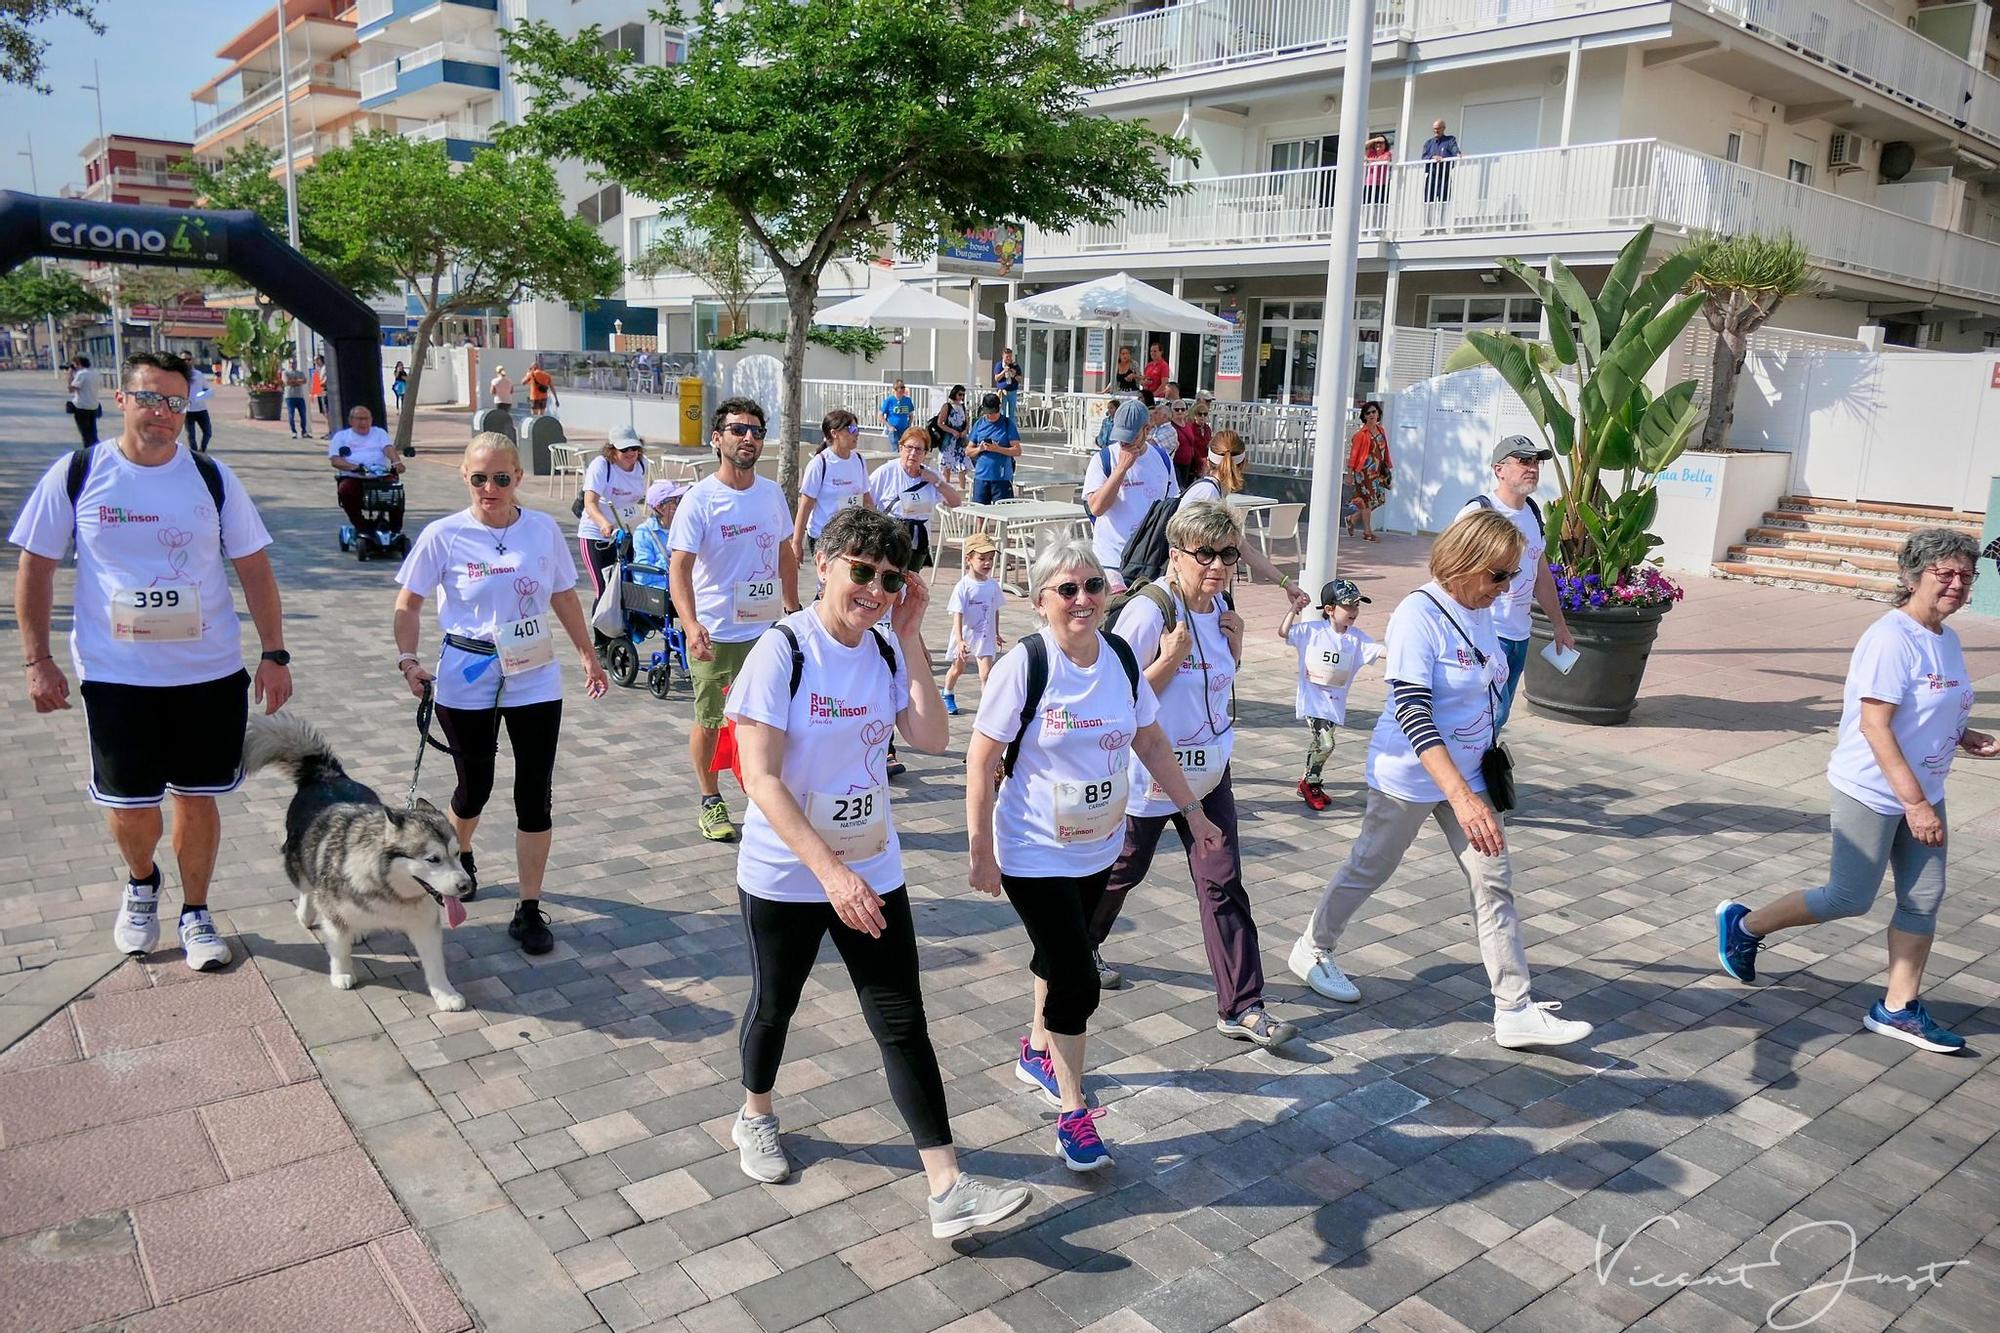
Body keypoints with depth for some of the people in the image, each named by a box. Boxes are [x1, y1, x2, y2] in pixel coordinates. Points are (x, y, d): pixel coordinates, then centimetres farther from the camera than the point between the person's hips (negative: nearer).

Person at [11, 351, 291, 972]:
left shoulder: (213, 478, -2)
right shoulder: (75, 475, -4)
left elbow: (254, 567, 2)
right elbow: (34, 567, 2)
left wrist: (274, 653, -3)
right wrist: (38, 660, -2)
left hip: (211, 672, 0)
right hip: (115, 675, 0)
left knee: (196, 795, 9)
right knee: (129, 802, 8)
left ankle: (195, 913, 26)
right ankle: (141, 884, 39)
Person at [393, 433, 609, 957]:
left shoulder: (543, 530, -1)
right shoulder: (444, 535, -6)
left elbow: (564, 598, 11)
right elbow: (409, 603, 1)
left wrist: (587, 654, 15)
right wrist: (407, 659, -11)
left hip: (535, 678, 1)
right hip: (467, 680, -1)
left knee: (535, 792, 0)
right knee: (475, 785, 14)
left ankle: (529, 911, 11)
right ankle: (458, 856, 48)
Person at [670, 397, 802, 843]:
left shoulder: (772, 492, 4)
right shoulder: (700, 499, -13)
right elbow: (680, 567, -20)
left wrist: (793, 607, 19)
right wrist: (691, 624, -35)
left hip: (767, 630, 4)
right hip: (714, 635, -4)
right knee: (709, 722, 9)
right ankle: (710, 803, 27)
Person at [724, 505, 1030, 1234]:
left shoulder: (885, 651, -2)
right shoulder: (783, 652, -19)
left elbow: (933, 737, -11)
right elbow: (760, 777, -23)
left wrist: (911, 638, -13)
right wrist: (829, 871, -29)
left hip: (872, 871, 4)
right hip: (785, 874, -4)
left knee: (902, 1022, 3)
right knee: (774, 1004, 19)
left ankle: (947, 1189, 7)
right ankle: (756, 1118, 48)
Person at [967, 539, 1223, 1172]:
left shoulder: (1121, 658, -5)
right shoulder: (1023, 666, -20)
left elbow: (1151, 742, 7)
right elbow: (980, 763, -16)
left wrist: (1193, 812, 7)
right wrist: (980, 853, -16)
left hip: (1099, 846, 6)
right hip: (1035, 853, -5)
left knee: (1060, 955, 22)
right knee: (1075, 979, -6)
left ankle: (1037, 1052, 46)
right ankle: (1072, 1112, 10)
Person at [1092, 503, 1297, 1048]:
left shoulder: (1220, 606, 0)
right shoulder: (1149, 611, -22)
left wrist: (1235, 645, -4)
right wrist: (1170, 659, -29)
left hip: (1208, 770, 6)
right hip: (1149, 773, -6)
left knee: (1223, 883, 2)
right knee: (1122, 870, 15)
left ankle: (1240, 1008, 8)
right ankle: (1081, 947, 44)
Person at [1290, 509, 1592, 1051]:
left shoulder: (1480, 612, 2)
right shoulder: (1419, 616, -23)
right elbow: (1412, 713, -30)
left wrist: (1483, 776, 20)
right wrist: (1461, 796, -38)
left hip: (1467, 777, 7)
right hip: (1410, 779, -7)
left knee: (1495, 884, 4)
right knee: (1367, 869, 11)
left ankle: (1515, 1010, 10)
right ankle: (1312, 950, 35)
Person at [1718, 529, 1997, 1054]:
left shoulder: (1947, 639, 8)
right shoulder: (1892, 639, -21)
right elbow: (1875, 725, -24)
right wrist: (1915, 803, -25)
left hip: (1922, 790, 9)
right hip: (1872, 791, -9)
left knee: (1925, 897, 8)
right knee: (1851, 898, 0)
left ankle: (1899, 1007, 19)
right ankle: (1744, 926, 19)